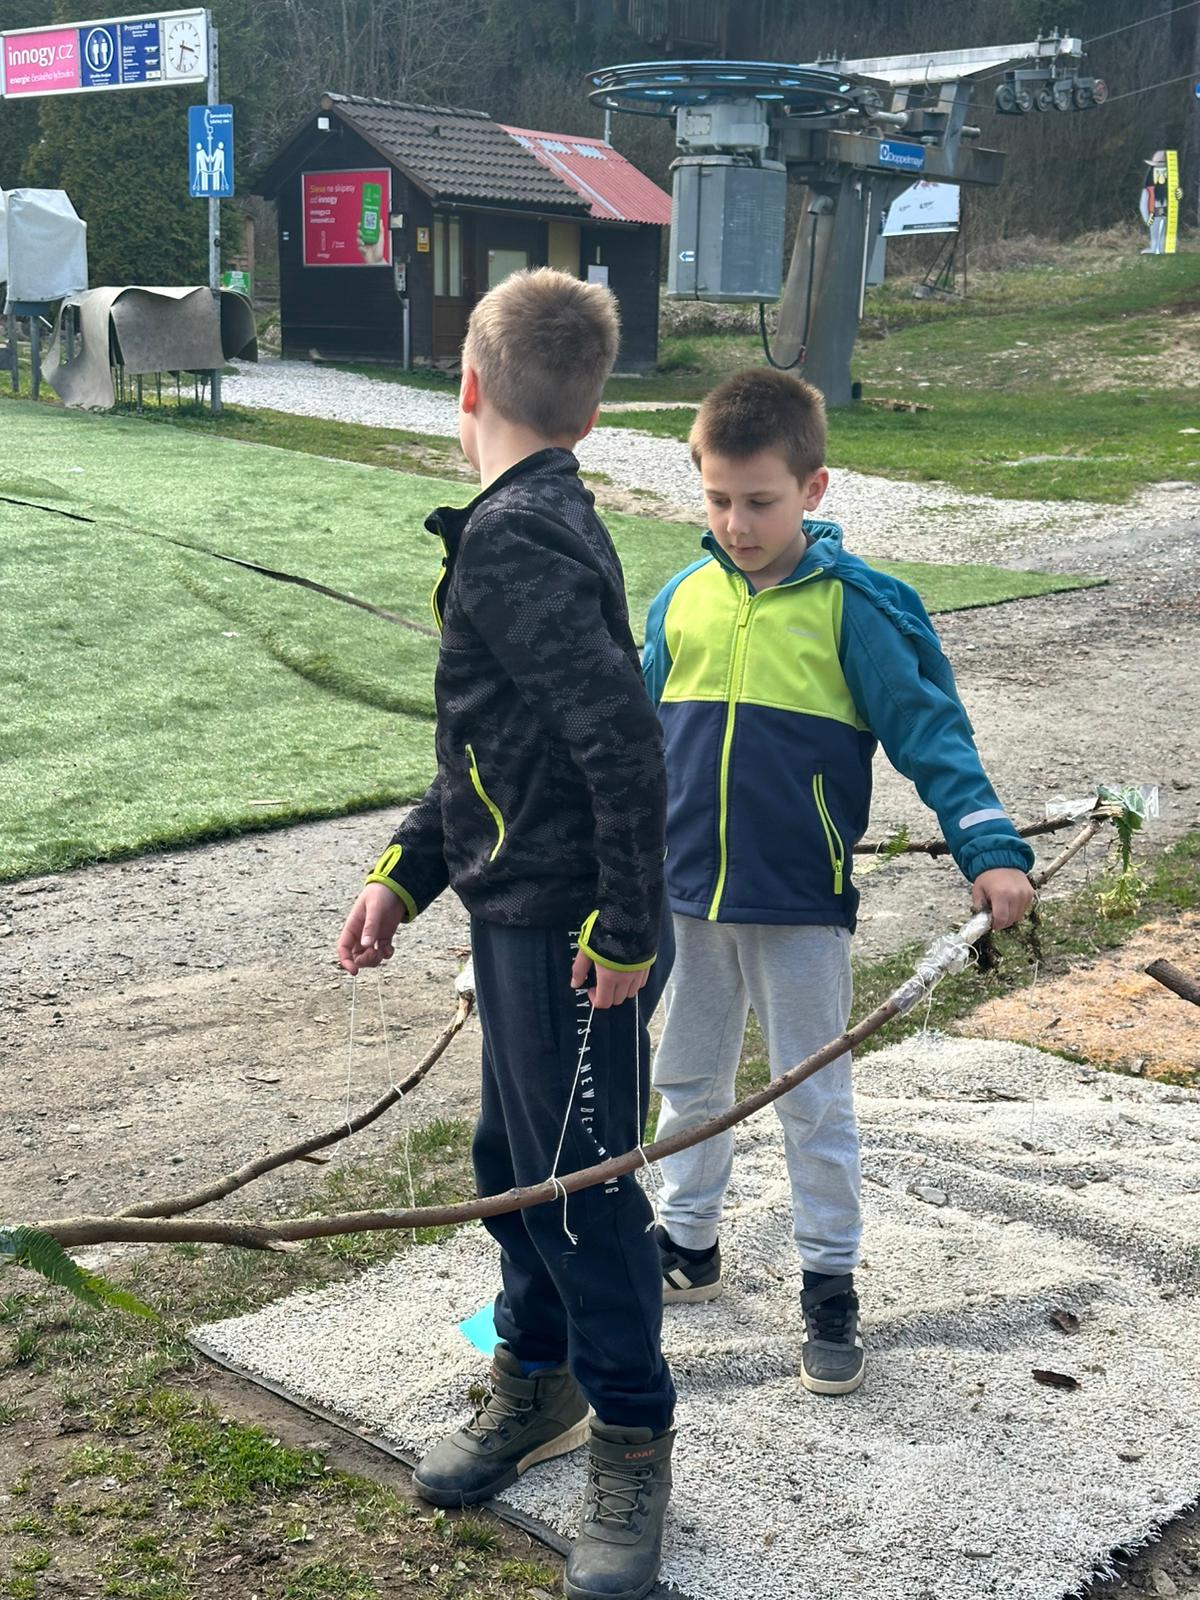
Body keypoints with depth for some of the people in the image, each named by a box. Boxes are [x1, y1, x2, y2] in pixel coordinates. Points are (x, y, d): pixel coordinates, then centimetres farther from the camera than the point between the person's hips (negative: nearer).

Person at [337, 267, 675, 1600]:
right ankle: (537, 1382, 41)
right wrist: (406, 871, 15)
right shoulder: (540, 523, 10)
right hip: (518, 917, 10)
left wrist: (626, 929, -22)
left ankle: (630, 1441, 24)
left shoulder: (509, 545, -21)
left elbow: (624, 739, -30)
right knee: (511, 1163, 21)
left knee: (580, 1187, 5)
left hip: (572, 934, -10)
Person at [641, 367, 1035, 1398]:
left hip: (801, 906, -4)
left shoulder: (853, 607, -10)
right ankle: (689, 1244, 37)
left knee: (815, 1102, 8)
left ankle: (831, 1286, 23)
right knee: (688, 1082, 18)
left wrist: (991, 848, -20)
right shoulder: (682, 599, 1)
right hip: (685, 896, 4)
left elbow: (930, 730, -10)